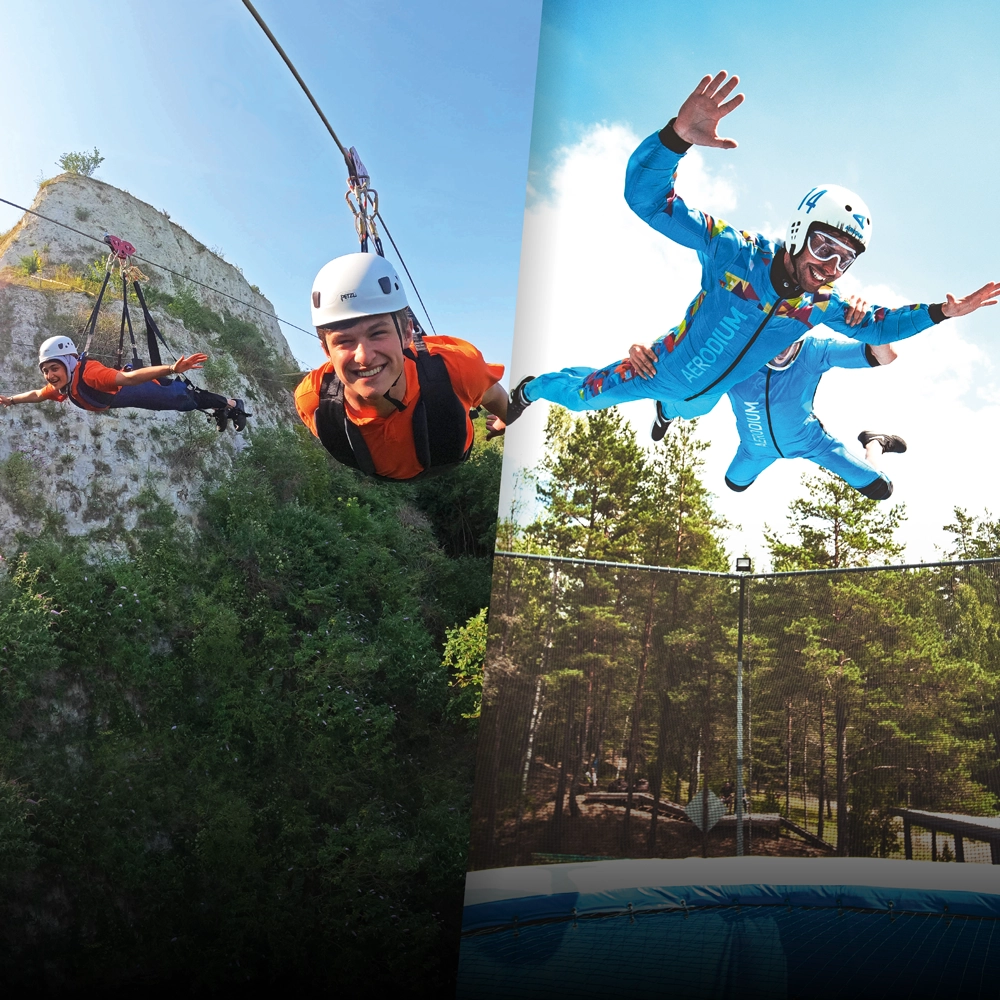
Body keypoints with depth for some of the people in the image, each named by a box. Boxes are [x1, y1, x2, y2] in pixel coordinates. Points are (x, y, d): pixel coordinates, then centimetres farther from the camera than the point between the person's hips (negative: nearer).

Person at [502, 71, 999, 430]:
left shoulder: (822, 305, -20)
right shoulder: (735, 253, -38)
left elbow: (875, 326, 1)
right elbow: (646, 198, -45)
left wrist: (942, 311, -11)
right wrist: (679, 134, -63)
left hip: (706, 394, 6)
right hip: (665, 368, -5)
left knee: (682, 407, 40)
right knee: (582, 394, 14)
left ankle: (664, 410, 78)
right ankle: (532, 387, 47)